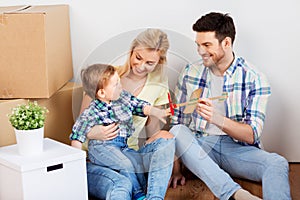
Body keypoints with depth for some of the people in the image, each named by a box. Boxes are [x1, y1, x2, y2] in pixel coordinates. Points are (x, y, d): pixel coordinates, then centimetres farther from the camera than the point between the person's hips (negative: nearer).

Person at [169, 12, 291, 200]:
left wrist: (218, 119, -28)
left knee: (278, 163, -30)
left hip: (238, 148, -2)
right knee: (176, 132, -31)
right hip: (197, 148, 2)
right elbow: (177, 119, 6)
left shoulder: (255, 79, -3)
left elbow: (252, 135, -9)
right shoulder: (190, 73, 6)